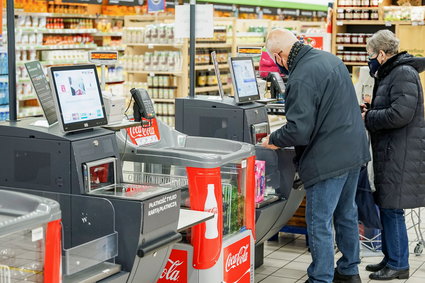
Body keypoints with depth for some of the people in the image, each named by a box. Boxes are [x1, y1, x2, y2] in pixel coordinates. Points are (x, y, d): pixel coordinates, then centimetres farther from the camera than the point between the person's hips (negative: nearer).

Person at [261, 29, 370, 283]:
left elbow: (299, 131, -25)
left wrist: (273, 140, -6)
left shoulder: (301, 78, -22)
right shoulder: (330, 58, 8)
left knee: (319, 224, 1)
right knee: (347, 215, 21)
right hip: (354, 150, 10)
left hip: (328, 161, -10)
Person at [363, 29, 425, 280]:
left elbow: (400, 114, -24)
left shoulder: (404, 74, -15)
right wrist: (371, 109, 9)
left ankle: (399, 265, 5)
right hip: (389, 153, 10)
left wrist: (367, 117, -12)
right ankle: (391, 258, 25)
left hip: (401, 155, -10)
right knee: (386, 207, 15)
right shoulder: (390, 74, 18)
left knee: (392, 209, -5)